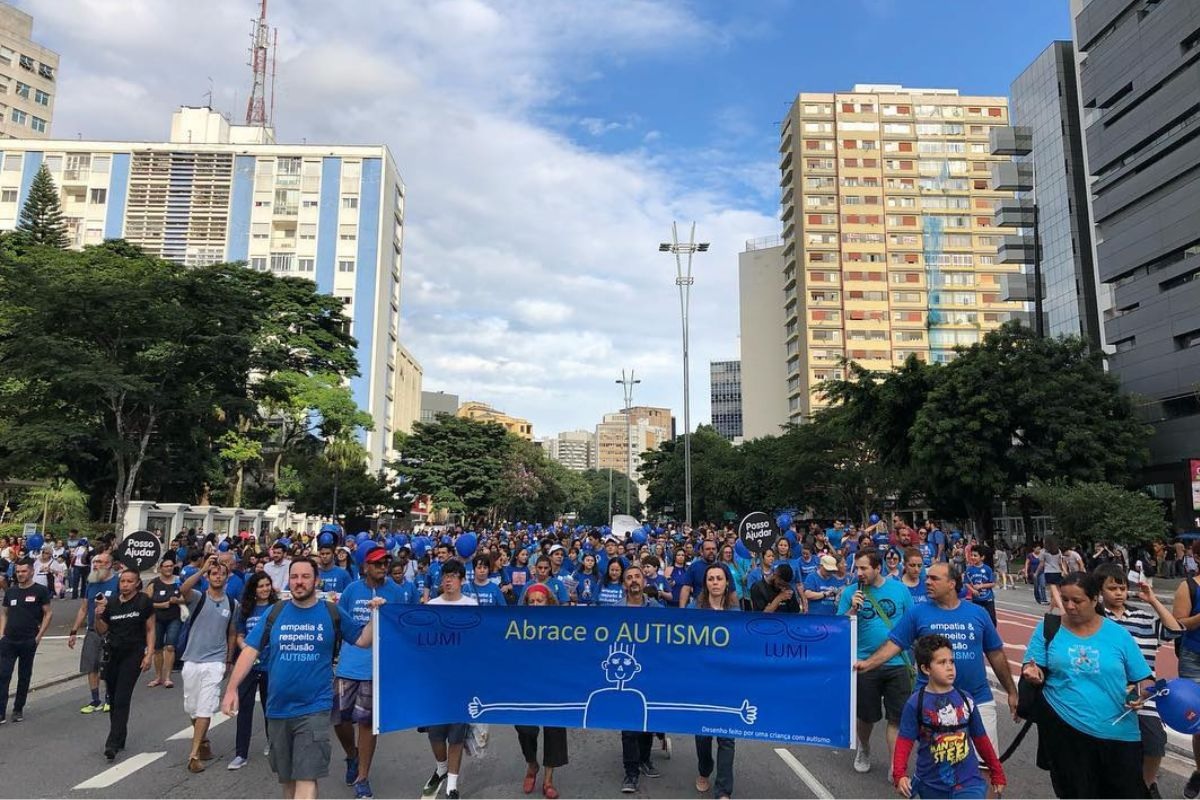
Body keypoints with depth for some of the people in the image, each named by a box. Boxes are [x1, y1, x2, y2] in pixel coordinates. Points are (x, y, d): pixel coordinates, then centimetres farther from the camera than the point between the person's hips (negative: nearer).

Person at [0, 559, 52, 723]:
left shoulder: (40, 591, -4)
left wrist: (39, 635, -8)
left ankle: (18, 709, 20)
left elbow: (48, 613, -3)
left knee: (24, 677, 8)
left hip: (28, 641, -3)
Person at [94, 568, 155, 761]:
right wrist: (98, 616, -8)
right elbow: (101, 631, 11)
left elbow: (150, 630, -2)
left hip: (133, 654, -4)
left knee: (122, 699, -10)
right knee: (113, 698, 11)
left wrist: (149, 654, -10)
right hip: (112, 654, 5)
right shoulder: (111, 604, 4)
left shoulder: (144, 602, -5)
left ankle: (113, 744, -10)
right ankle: (120, 738, 26)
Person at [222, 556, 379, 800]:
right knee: (287, 778, 19)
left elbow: (362, 639, 3)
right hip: (278, 709, 3)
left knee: (306, 779, -9)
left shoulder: (332, 613, -2)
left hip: (314, 709, -3)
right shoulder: (275, 612, 1)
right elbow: (251, 650, 0)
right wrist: (232, 688, -7)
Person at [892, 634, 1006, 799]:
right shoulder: (916, 703, -11)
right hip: (932, 785, -1)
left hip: (968, 783, 1)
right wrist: (899, 776, -25)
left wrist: (997, 773, 16)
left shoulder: (965, 700, -2)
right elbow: (904, 743, -13)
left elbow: (981, 740, 9)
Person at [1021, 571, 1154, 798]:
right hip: (1064, 730, -1)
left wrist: (1141, 694, -14)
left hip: (1118, 732, 1)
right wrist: (1032, 673, -24)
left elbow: (1145, 679, 7)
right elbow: (1032, 669, -2)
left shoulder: (1117, 634, 2)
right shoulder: (1048, 628, -1)